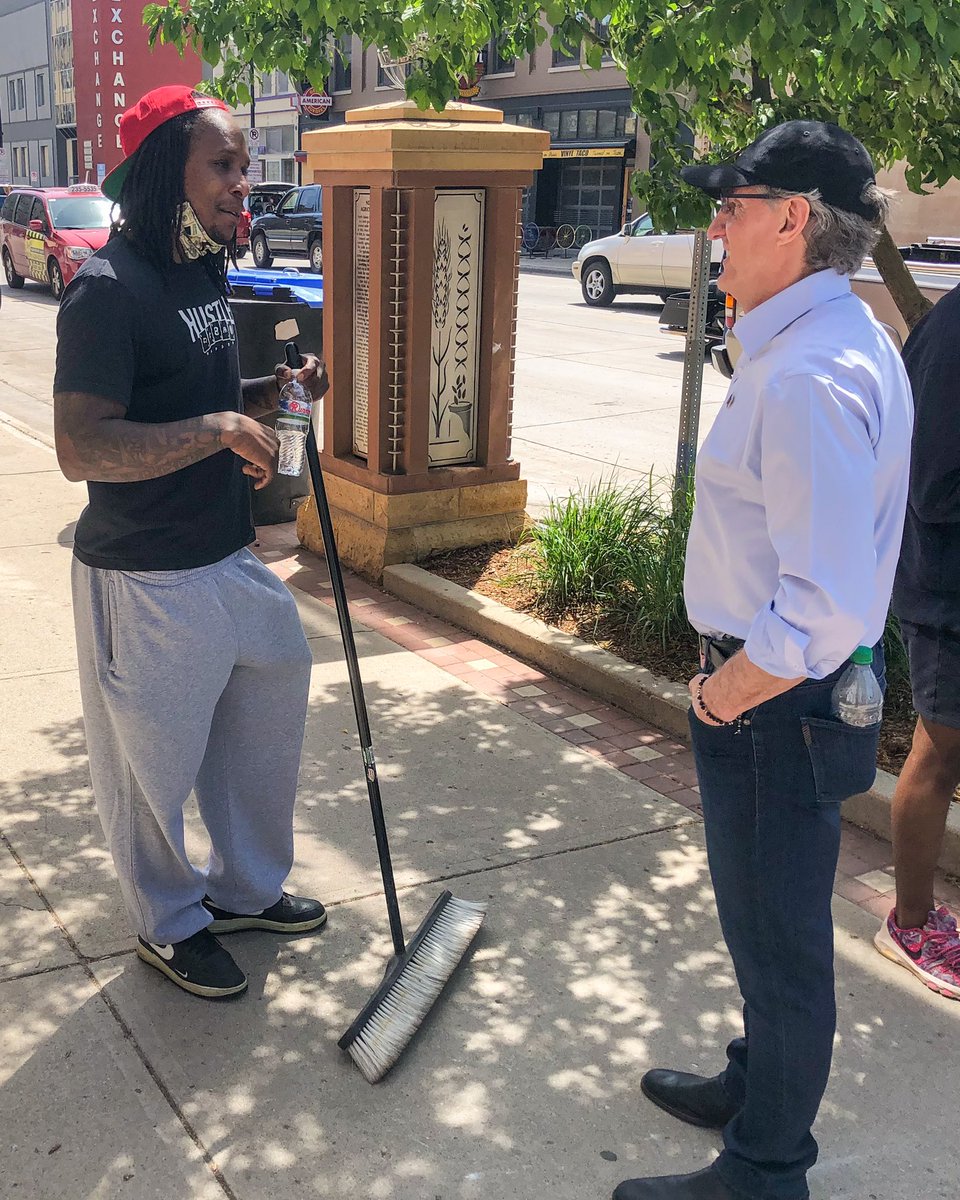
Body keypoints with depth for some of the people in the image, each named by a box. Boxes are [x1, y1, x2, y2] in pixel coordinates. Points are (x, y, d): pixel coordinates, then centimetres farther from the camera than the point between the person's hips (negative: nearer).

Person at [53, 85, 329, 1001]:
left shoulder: (204, 272, 9)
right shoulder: (108, 290, -20)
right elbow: (80, 448, -27)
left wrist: (266, 394, 3)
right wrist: (219, 428, -29)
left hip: (227, 557, 9)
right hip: (145, 580, -9)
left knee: (271, 703, 21)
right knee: (153, 761, 8)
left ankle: (246, 889, 43)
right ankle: (169, 925, 33)